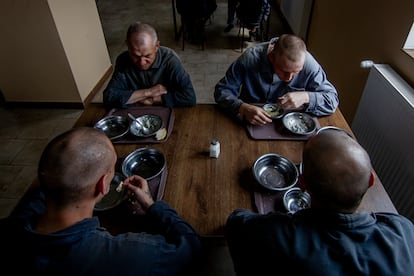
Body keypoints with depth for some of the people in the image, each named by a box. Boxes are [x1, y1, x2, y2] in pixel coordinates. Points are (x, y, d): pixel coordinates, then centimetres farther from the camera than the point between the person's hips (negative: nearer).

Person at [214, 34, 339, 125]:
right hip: (250, 121, 0)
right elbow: (222, 90, -17)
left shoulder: (309, 64, -19)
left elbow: (332, 99, -11)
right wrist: (243, 108, -36)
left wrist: (306, 97, -30)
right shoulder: (250, 58, -23)